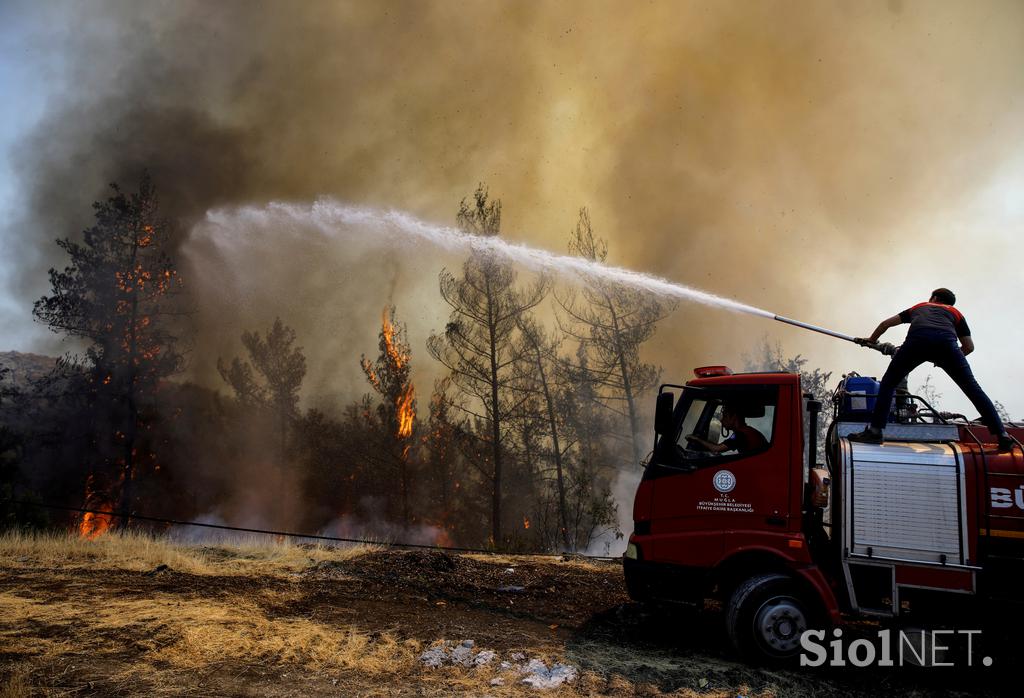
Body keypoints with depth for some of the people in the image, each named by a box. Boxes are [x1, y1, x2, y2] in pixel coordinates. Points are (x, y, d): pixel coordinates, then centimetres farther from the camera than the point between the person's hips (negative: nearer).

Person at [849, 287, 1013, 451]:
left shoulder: (918, 307, 42)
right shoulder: (955, 313, 38)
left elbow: (885, 323, 44)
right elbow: (969, 347, 32)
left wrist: (871, 340, 60)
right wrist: (947, 358, 47)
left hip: (917, 339, 0)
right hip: (946, 341, 1)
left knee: (889, 383, 14)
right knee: (972, 388, 11)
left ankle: (875, 431, 5)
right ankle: (1003, 436, 9)